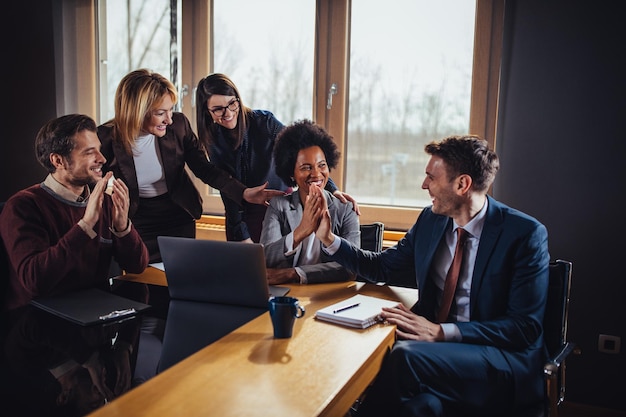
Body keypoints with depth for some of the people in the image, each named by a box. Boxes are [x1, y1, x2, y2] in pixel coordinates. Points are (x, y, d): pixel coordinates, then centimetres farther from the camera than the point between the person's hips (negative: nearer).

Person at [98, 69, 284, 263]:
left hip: (179, 218, 2)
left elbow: (204, 168, -7)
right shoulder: (107, 137, -20)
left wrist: (244, 193, -19)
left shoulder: (178, 125, -15)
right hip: (137, 223, -2)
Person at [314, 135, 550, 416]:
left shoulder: (526, 234, -10)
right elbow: (379, 267, 19)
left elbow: (525, 328, -14)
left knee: (405, 356, -31)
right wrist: (328, 238, 7)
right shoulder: (430, 220, 7)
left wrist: (442, 331, -24)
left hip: (502, 357, -4)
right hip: (435, 343, 4)